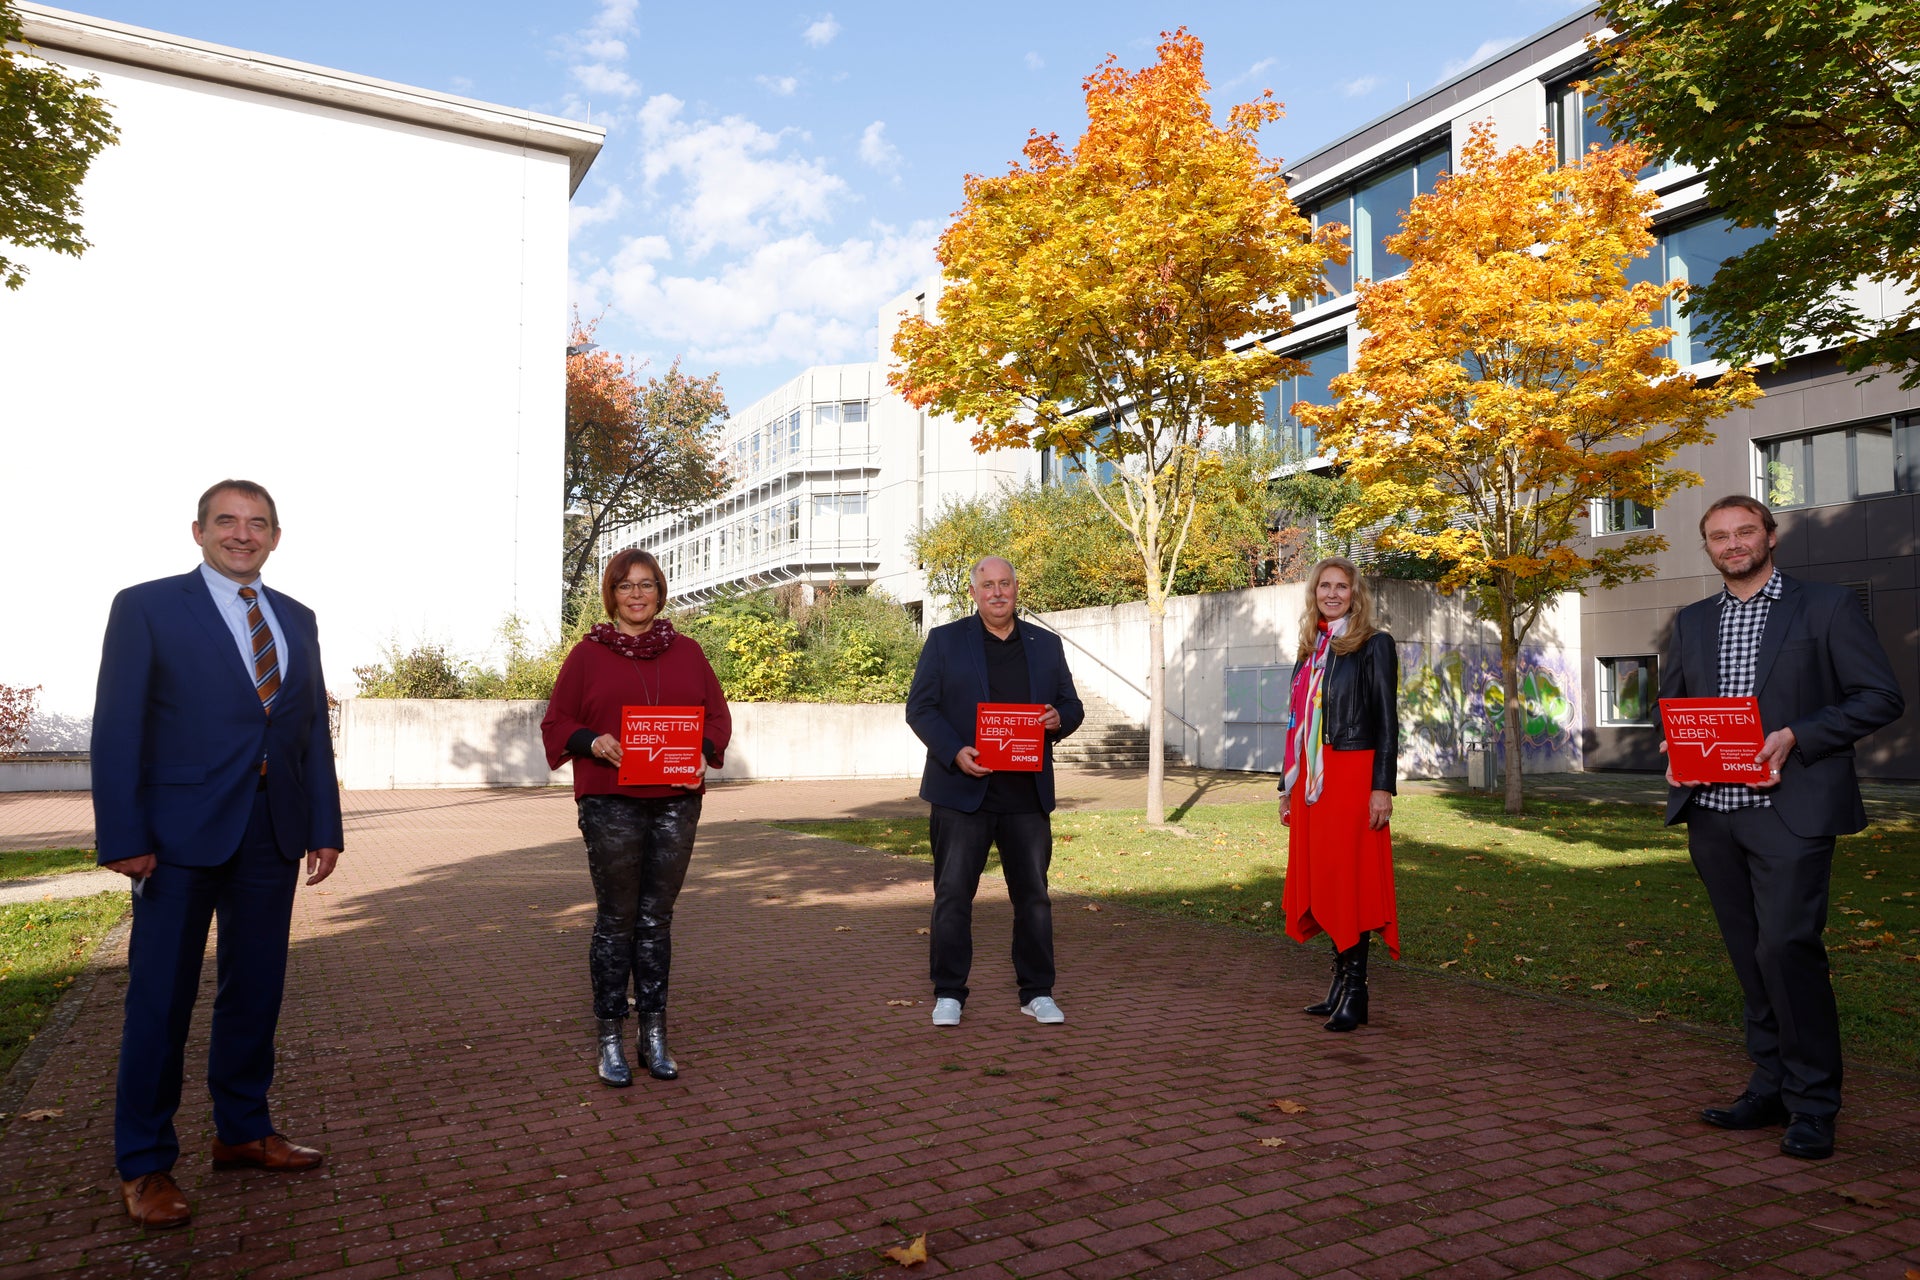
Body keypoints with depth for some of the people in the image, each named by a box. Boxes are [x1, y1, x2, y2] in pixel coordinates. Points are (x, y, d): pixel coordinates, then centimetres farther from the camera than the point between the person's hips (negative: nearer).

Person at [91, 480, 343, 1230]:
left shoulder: (297, 620, 12)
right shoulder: (146, 607, -2)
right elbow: (118, 729, -7)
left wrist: (325, 826, 6)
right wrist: (122, 838, -12)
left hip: (273, 832, 5)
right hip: (182, 831, -5)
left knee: (256, 988, 13)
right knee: (161, 998, 4)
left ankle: (243, 1131, 29)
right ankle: (143, 1164, 18)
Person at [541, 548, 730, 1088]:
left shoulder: (686, 652, 11)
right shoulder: (588, 654, 5)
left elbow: (718, 715, 12)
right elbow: (556, 724, 4)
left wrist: (704, 751, -8)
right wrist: (593, 742, -15)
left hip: (676, 802, 2)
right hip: (611, 804, -2)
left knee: (657, 918, 9)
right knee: (616, 920, 2)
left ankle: (655, 1034, 18)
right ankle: (610, 1039, 13)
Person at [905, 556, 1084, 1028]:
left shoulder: (1046, 645, 12)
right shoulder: (944, 640, 3)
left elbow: (1072, 706, 16)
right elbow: (920, 707, -1)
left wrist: (1059, 718, -9)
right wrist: (954, 751, -16)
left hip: (1027, 794, 3)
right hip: (962, 790, -2)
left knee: (1033, 894, 8)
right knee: (953, 894, 2)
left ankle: (1037, 992, 20)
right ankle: (948, 994, 14)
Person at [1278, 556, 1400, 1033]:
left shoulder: (1374, 645, -2)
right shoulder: (1310, 650, 16)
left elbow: (1387, 720, -7)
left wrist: (1383, 787, -14)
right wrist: (1287, 786, 16)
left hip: (1352, 776, -6)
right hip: (1311, 779, 7)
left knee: (1350, 880, -5)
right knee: (1320, 879, 9)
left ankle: (1355, 993, 3)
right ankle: (1339, 982, 19)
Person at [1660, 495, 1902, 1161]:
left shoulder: (1826, 605, 2)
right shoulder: (1691, 622, 16)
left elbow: (1880, 696, -2)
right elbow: (1670, 704, 21)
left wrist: (1795, 737, -14)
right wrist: (1676, 753, 0)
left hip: (1790, 809, -5)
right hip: (1712, 815, 5)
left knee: (1786, 948, -12)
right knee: (1751, 957, 10)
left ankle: (1812, 1104, 2)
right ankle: (1771, 1087, 21)